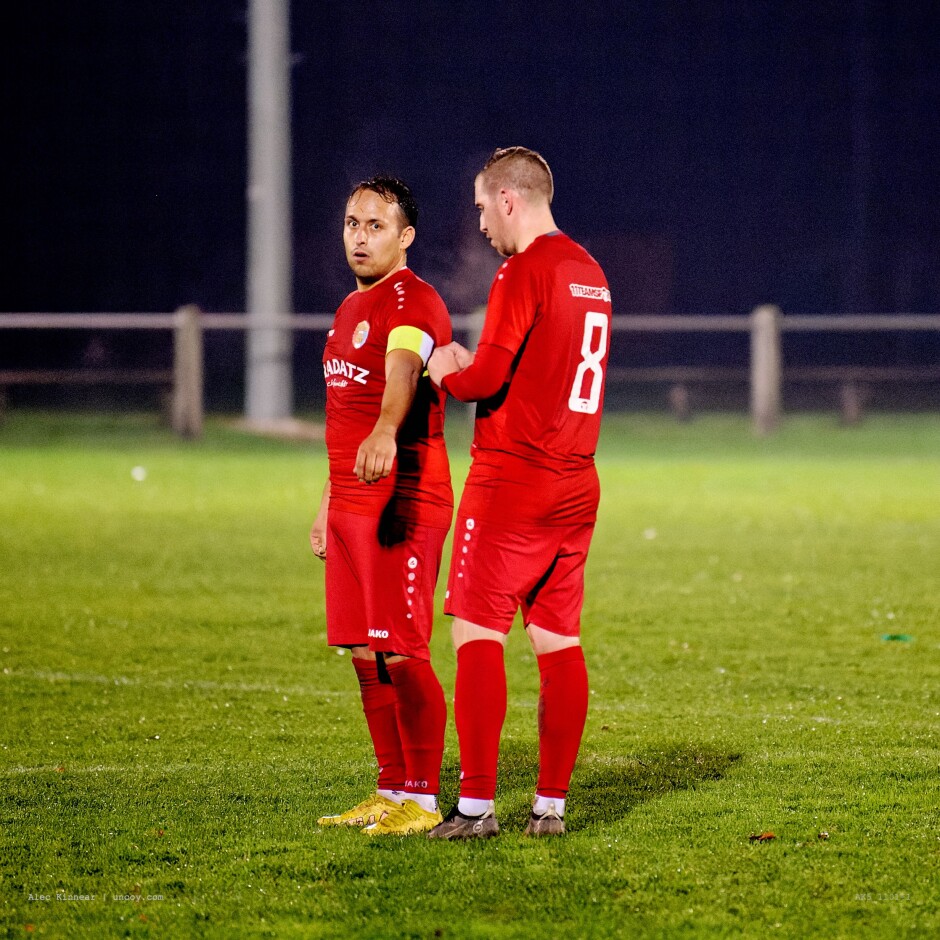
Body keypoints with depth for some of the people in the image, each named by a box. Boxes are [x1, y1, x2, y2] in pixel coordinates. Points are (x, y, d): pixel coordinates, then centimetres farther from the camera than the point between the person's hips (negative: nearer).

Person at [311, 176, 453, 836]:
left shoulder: (412, 301, -11)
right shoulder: (352, 308, 19)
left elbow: (403, 369, -34)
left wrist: (385, 433, -52)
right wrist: (330, 504, 26)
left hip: (402, 504, -9)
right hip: (353, 504, 9)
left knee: (401, 654, -9)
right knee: (366, 654, 11)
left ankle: (423, 801, -4)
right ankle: (392, 793, 18)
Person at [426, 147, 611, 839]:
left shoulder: (523, 272, -12)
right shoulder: (590, 273, 14)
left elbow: (490, 377, -17)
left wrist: (449, 373, 4)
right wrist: (472, 366, 16)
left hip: (511, 481, -8)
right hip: (576, 483, 8)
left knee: (477, 633, -5)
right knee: (559, 640, 8)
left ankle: (477, 806, -8)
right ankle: (552, 803, 10)